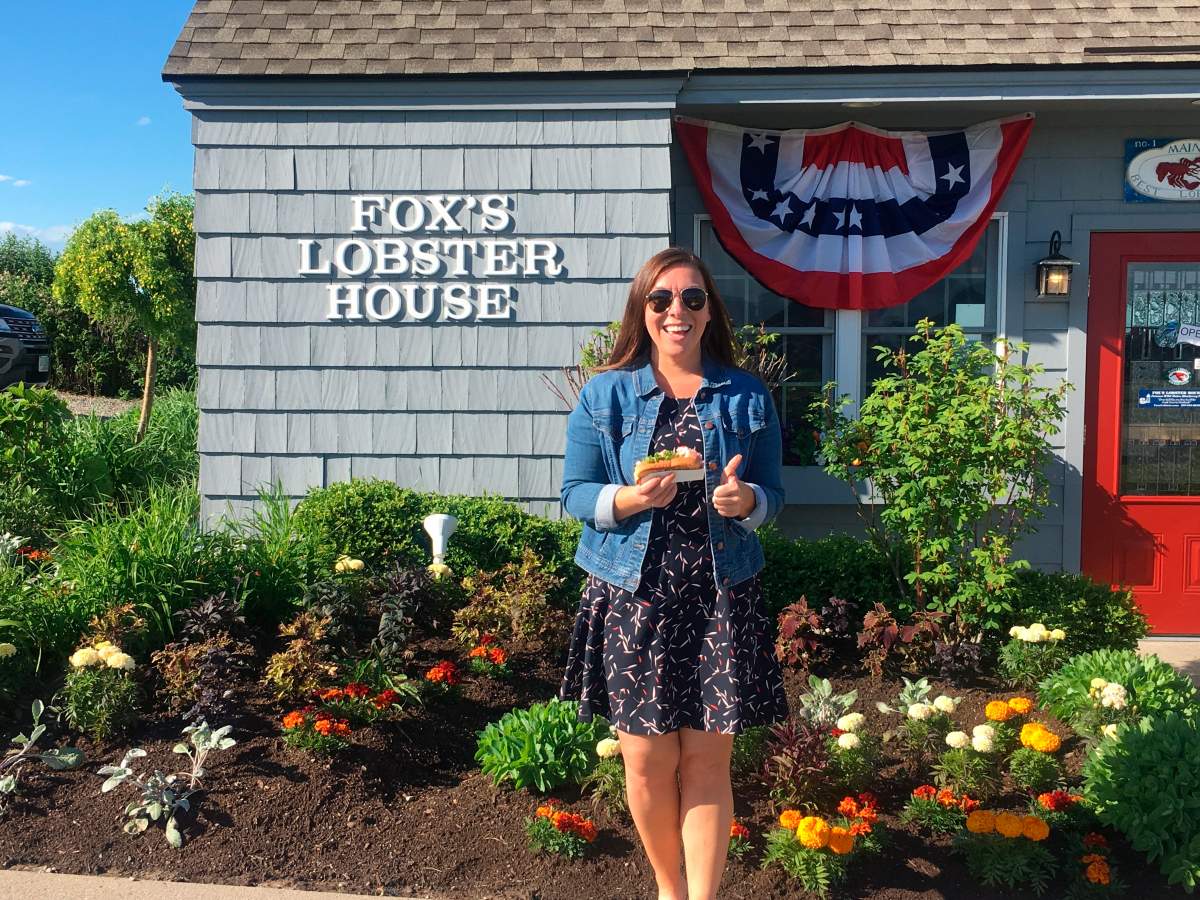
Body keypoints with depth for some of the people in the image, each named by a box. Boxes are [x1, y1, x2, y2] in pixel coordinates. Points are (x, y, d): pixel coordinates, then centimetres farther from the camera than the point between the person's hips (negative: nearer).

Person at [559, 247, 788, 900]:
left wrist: (745, 501, -15)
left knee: (707, 760, 4)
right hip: (633, 598, 0)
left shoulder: (747, 397, 6)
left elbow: (772, 493, 8)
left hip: (721, 599, 1)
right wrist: (629, 498, -19)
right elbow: (576, 494, 1)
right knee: (647, 760, 6)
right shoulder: (604, 394, 2)